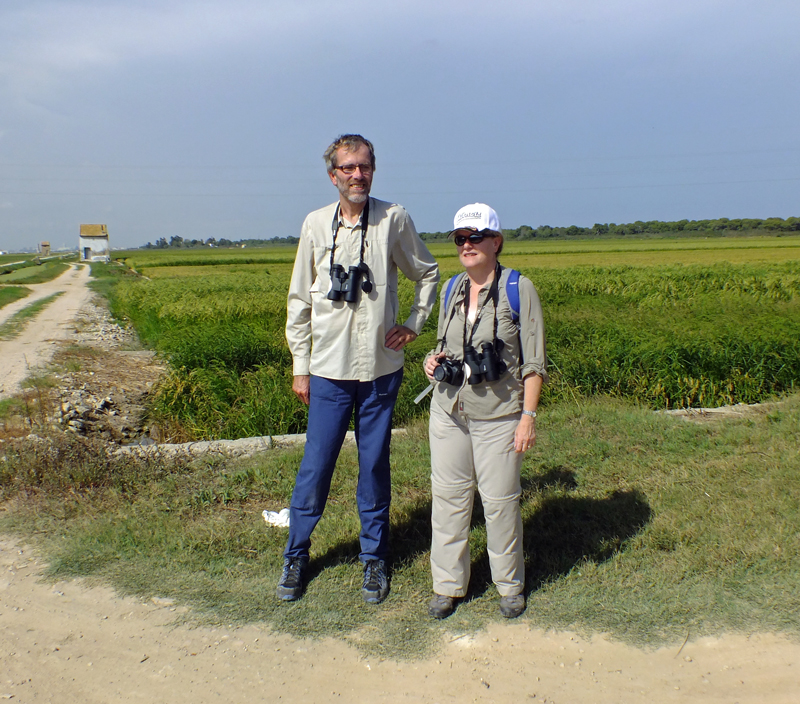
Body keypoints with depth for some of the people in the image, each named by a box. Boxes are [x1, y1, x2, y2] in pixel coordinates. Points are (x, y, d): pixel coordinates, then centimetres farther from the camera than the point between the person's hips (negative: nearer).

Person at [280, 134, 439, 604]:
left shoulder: (394, 219, -2)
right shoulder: (316, 225, 2)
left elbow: (428, 274, 13)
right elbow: (300, 300, 7)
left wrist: (415, 324, 2)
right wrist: (300, 366, 6)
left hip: (380, 369, 0)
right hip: (330, 371, 1)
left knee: (375, 466, 9)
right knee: (315, 467, 5)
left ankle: (375, 558, 26)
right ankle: (296, 555, 25)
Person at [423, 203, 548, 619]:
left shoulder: (518, 289, -7)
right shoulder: (451, 290, 9)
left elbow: (534, 361, -7)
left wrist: (528, 415, -12)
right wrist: (433, 361, -1)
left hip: (498, 416, -5)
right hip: (449, 410, 5)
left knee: (500, 500, 4)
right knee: (448, 496, 9)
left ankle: (510, 585, 26)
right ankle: (448, 584, 25)